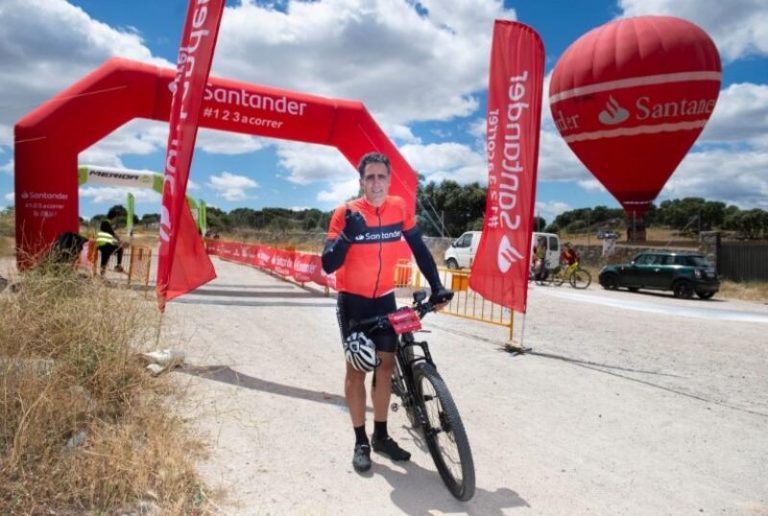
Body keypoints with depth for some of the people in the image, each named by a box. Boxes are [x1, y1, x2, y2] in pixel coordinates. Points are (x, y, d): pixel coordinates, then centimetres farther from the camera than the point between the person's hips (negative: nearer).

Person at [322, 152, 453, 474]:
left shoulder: (399, 208, -7)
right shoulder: (346, 213, -18)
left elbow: (419, 250, 1)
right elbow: (328, 266, -22)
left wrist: (436, 287, -6)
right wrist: (348, 235, -37)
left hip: (385, 299, 4)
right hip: (353, 301, -3)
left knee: (386, 365, 8)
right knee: (357, 368, 2)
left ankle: (381, 436, 24)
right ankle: (360, 442, 15)